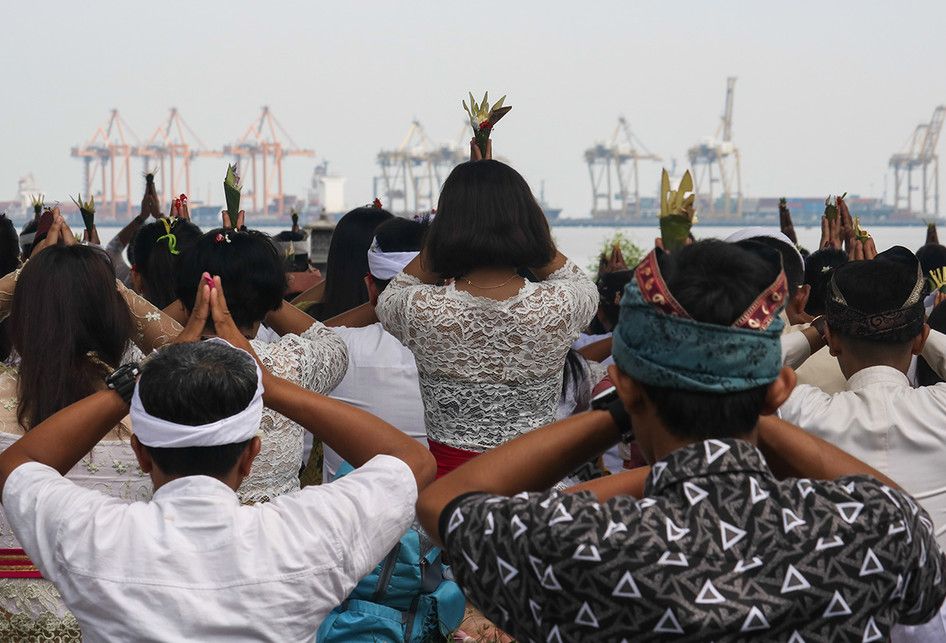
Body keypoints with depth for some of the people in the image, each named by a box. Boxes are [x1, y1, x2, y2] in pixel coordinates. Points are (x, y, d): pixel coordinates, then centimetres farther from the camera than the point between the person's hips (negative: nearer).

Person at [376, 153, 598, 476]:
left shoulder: (419, 310, -16)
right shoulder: (559, 306, -15)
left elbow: (388, 300, 10)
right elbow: (584, 286, 11)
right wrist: (509, 202, 11)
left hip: (447, 475, 0)